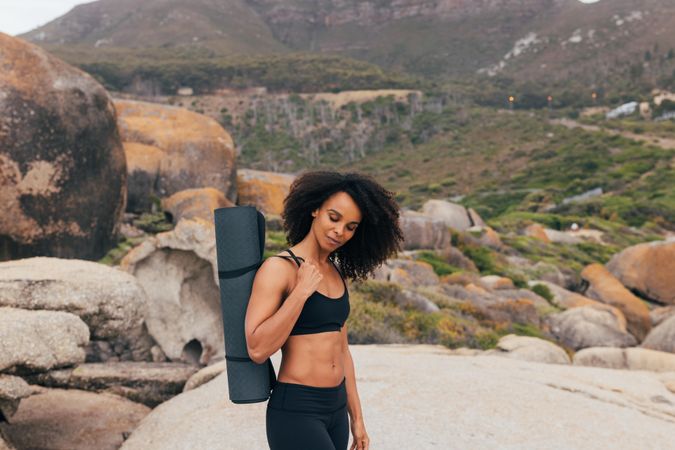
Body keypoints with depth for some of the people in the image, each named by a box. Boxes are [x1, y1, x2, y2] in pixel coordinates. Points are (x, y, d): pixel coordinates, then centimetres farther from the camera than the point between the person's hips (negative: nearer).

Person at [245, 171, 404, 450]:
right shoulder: (277, 268, -13)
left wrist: (356, 417, 16)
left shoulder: (335, 274, 10)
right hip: (295, 412, -7)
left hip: (334, 409, 8)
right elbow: (257, 350, -21)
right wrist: (301, 291, -22)